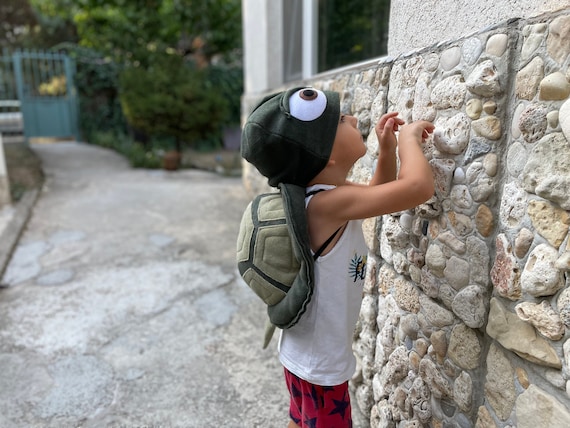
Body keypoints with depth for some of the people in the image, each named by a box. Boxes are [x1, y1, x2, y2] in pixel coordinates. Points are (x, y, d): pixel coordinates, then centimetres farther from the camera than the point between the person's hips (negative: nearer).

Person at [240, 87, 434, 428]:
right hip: (321, 365, -8)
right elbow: (419, 187, -37)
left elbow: (379, 193, 10)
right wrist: (409, 136, -19)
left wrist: (388, 148, -4)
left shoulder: (316, 196, -3)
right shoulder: (329, 203, -31)